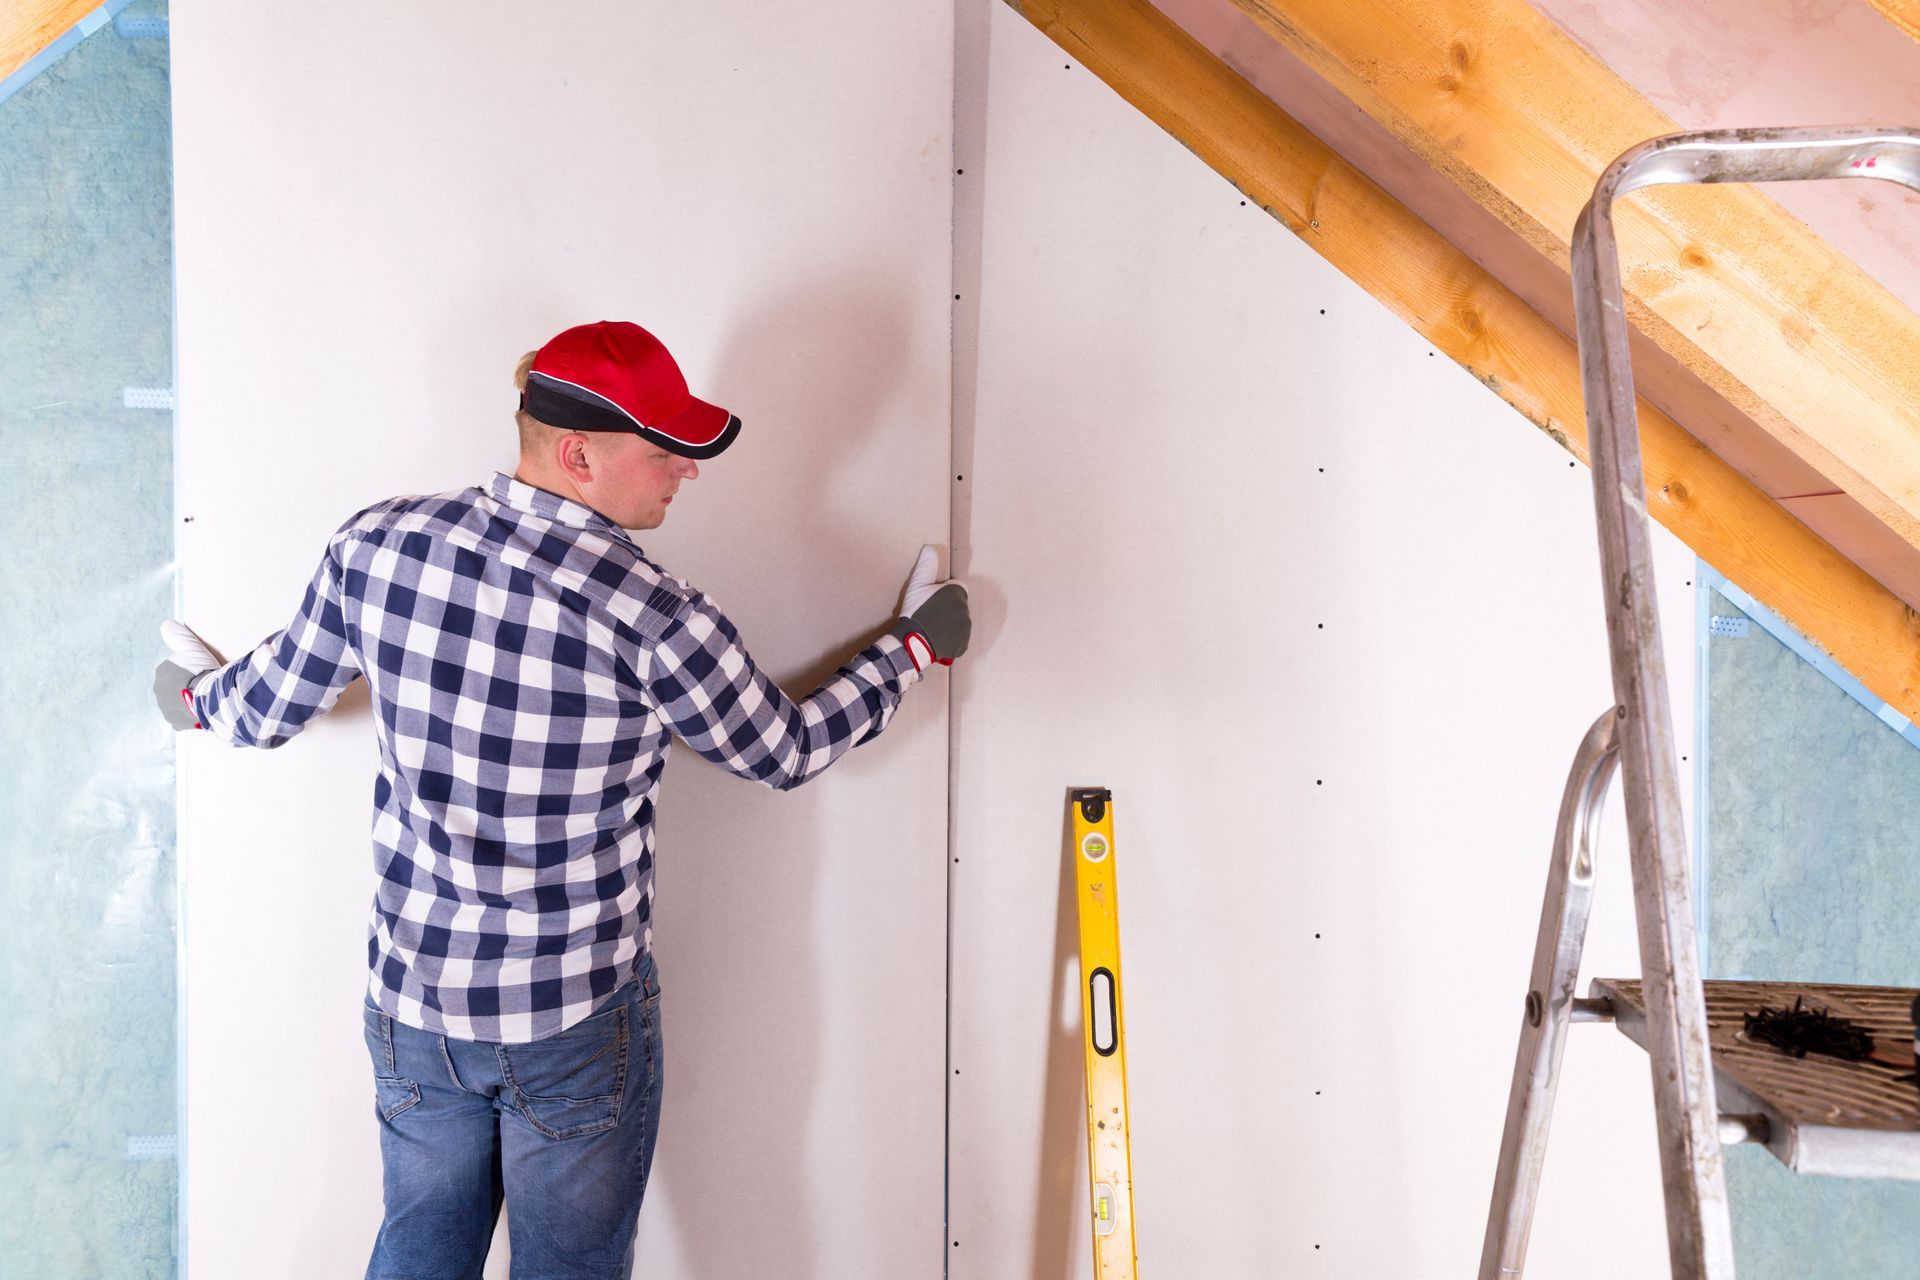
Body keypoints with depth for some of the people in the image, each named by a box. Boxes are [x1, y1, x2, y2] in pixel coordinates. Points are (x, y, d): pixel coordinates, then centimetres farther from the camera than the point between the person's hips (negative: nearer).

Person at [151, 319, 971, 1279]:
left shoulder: (377, 545, -10)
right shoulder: (655, 619, -23)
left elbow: (266, 710, 5)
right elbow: (784, 754, -6)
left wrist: (197, 698, 30)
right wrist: (912, 649, 8)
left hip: (408, 998, 5)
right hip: (576, 1021, -4)